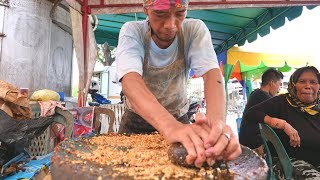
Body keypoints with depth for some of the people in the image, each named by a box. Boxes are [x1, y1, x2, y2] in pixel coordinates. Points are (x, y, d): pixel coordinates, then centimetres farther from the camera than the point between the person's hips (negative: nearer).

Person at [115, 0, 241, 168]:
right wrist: (170, 126, -55)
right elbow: (130, 81, -37)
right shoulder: (132, 32, -21)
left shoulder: (195, 30, -16)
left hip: (178, 119, 1)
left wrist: (217, 120, -51)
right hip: (137, 118, 0)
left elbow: (212, 73, -29)